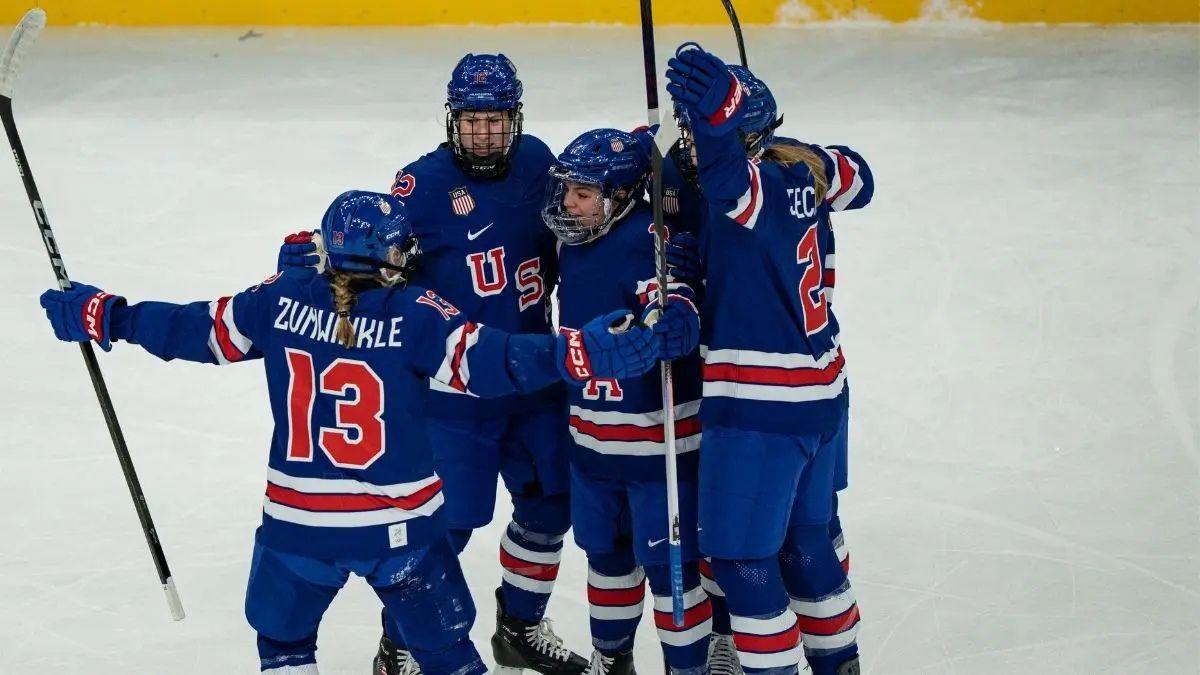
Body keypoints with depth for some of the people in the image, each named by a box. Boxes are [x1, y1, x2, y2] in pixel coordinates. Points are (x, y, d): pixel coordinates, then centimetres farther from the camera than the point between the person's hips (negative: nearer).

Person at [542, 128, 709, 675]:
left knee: (668, 563, -2)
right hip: (593, 437, 8)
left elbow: (679, 317, -33)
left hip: (657, 435, -8)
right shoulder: (574, 246, 5)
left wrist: (671, 323, -53)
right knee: (606, 552, 20)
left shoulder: (648, 243, -20)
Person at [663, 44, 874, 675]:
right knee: (804, 540, 23)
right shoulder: (803, 166, 2)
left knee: (742, 559, 1)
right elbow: (855, 178, 23)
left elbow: (737, 186, -48)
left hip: (760, 407, -10)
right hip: (822, 390, 10)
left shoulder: (759, 184, -23)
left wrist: (715, 119, -64)